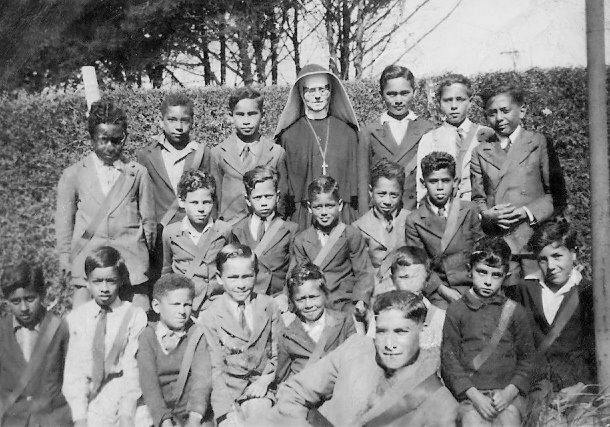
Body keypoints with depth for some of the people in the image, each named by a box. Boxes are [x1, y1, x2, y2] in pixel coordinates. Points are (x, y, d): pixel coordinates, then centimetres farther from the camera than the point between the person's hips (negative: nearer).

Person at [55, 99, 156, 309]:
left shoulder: (137, 173, 6)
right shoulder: (73, 175, 8)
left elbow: (148, 220, 10)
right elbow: (64, 222, 12)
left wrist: (145, 256, 11)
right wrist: (66, 260, 10)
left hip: (132, 267, 0)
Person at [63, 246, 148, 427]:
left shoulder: (135, 315, -1)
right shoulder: (76, 317, 5)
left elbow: (132, 366, -6)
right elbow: (74, 368, 0)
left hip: (120, 391, -1)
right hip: (85, 391, 2)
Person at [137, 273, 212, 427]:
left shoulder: (197, 335, 3)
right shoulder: (148, 336, 1)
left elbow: (202, 377, -7)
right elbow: (148, 381, -8)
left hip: (192, 410, 0)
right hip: (159, 412, 1)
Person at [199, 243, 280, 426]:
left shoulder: (269, 306, 2)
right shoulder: (209, 318, -5)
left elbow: (278, 352, 8)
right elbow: (216, 368, -8)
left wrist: (265, 380, -8)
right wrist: (229, 410, -17)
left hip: (260, 386, 1)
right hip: (226, 389, -1)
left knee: (258, 412, -25)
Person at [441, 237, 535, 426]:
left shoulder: (515, 311, 11)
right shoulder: (455, 310, 7)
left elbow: (527, 358, 9)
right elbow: (449, 359, 2)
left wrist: (509, 392, -8)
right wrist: (475, 396, -11)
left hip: (507, 391, 1)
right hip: (469, 393, -1)